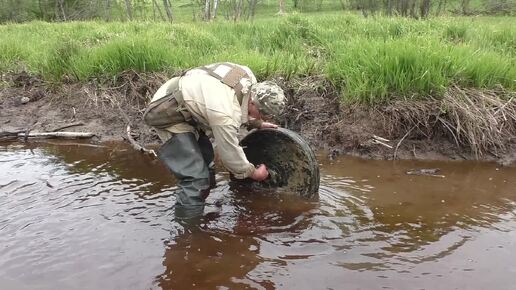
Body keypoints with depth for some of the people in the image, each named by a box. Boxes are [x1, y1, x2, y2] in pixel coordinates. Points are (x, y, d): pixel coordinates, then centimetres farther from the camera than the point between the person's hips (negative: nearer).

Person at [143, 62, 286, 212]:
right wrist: (253, 173, -3)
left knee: (206, 167, 14)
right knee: (196, 178, -16)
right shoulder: (225, 115, -35)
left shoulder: (247, 74, -13)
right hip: (167, 115, -9)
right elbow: (231, 154, -18)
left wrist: (257, 123, 11)